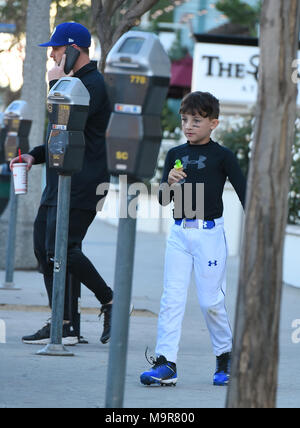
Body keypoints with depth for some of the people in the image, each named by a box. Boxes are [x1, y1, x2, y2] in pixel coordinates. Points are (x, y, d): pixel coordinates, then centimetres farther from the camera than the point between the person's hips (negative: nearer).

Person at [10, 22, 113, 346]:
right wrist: (35, 156, 15)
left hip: (81, 183, -10)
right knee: (43, 249, 5)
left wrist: (56, 84, -11)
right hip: (59, 181, 10)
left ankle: (110, 303, 1)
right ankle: (61, 325, 7)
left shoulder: (93, 84, -11)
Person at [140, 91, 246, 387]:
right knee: (171, 298, -3)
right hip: (179, 232, 4)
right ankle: (165, 363, -5)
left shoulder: (222, 156, -2)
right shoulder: (175, 155, 9)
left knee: (210, 301, 0)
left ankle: (226, 355, 21)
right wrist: (170, 183, -15)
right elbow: (163, 200, 6)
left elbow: (244, 192, 0)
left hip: (209, 233, -4)